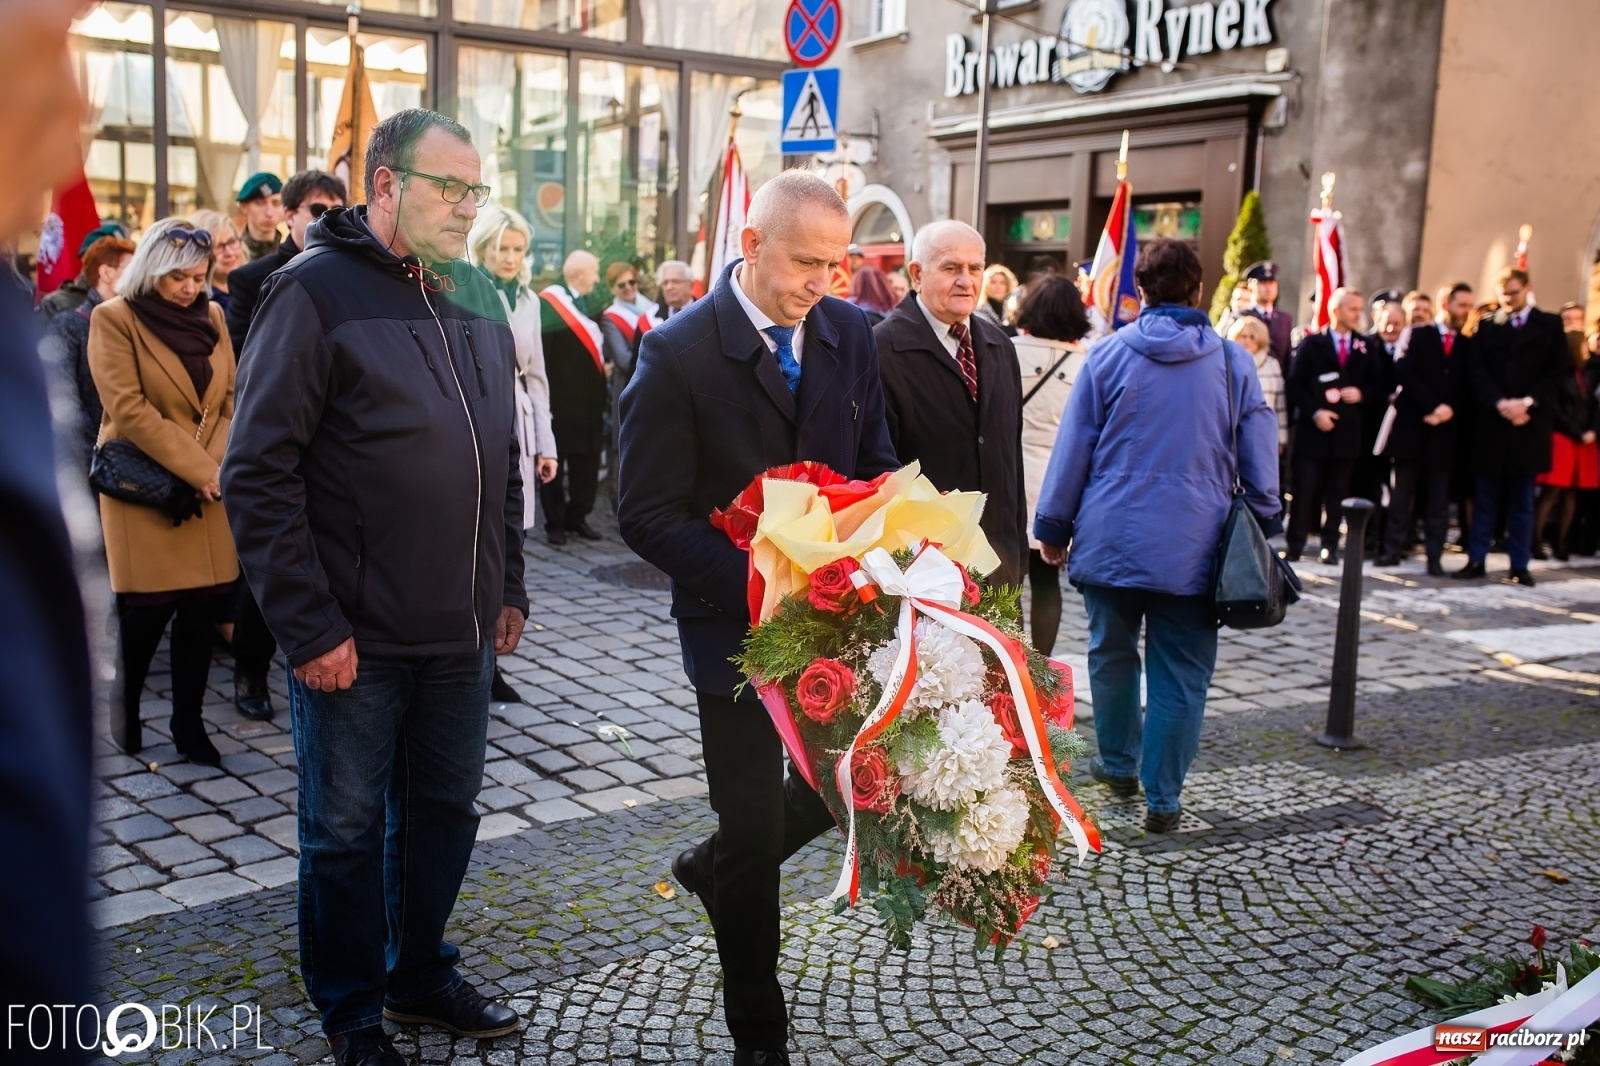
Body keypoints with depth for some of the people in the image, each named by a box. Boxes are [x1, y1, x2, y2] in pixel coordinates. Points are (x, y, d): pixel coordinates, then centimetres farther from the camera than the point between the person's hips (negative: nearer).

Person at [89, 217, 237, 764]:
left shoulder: (211, 317, 11)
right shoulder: (114, 318, -6)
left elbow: (230, 399, 9)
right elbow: (129, 409, -14)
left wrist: (219, 466, -8)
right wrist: (198, 469, -17)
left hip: (209, 489, 4)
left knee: (201, 608, 4)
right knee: (148, 609, 0)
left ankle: (188, 724, 16)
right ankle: (124, 711, 23)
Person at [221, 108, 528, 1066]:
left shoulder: (478, 297, 10)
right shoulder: (317, 291, -10)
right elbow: (258, 474, -14)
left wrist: (508, 588, 13)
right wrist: (311, 625, -16)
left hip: (462, 630, 6)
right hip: (356, 638, -6)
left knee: (445, 809, 18)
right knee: (346, 828, 10)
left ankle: (422, 972, 39)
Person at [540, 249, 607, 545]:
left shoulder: (588, 303, 14)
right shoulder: (548, 304, -12)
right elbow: (538, 353, -17)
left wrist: (603, 366, 6)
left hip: (588, 400, 7)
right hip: (558, 399, -7)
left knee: (586, 462, 10)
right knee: (554, 462, 4)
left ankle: (577, 517, 21)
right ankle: (555, 522, 12)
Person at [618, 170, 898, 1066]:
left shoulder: (850, 333, 0)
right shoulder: (679, 353, -15)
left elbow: (875, 466, 8)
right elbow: (651, 517, -16)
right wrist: (758, 582, -26)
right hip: (738, 622, -4)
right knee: (754, 833, 7)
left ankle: (717, 865, 39)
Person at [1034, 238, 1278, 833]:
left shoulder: (1109, 354, -3)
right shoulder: (1234, 363, 0)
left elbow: (1073, 448, -1)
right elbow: (1259, 462, 3)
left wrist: (1053, 527, 6)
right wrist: (1261, 531, 14)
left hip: (1111, 538, 1)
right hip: (1192, 546, 0)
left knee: (1112, 655, 18)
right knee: (1180, 674, 6)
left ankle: (1118, 764, 32)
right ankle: (1162, 798, 8)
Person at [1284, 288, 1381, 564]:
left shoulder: (1366, 347, 10)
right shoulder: (1312, 343, 1)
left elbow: (1377, 384, 13)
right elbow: (1294, 384, -2)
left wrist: (1361, 394, -8)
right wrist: (1314, 412, -13)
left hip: (1347, 430, 3)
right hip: (1313, 428, -3)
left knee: (1337, 494, 5)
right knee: (1304, 491, -3)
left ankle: (1330, 546, 11)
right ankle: (1295, 545, 4)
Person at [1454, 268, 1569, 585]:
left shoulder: (1550, 325, 7)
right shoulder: (1487, 325, 8)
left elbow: (1559, 370, 1)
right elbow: (1476, 369, 1)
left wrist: (1527, 402, -11)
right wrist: (1500, 403, -13)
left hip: (1530, 423, 0)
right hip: (1491, 422, 0)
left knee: (1522, 500, 5)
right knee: (1485, 498, 4)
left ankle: (1519, 565, 9)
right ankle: (1476, 560, 7)